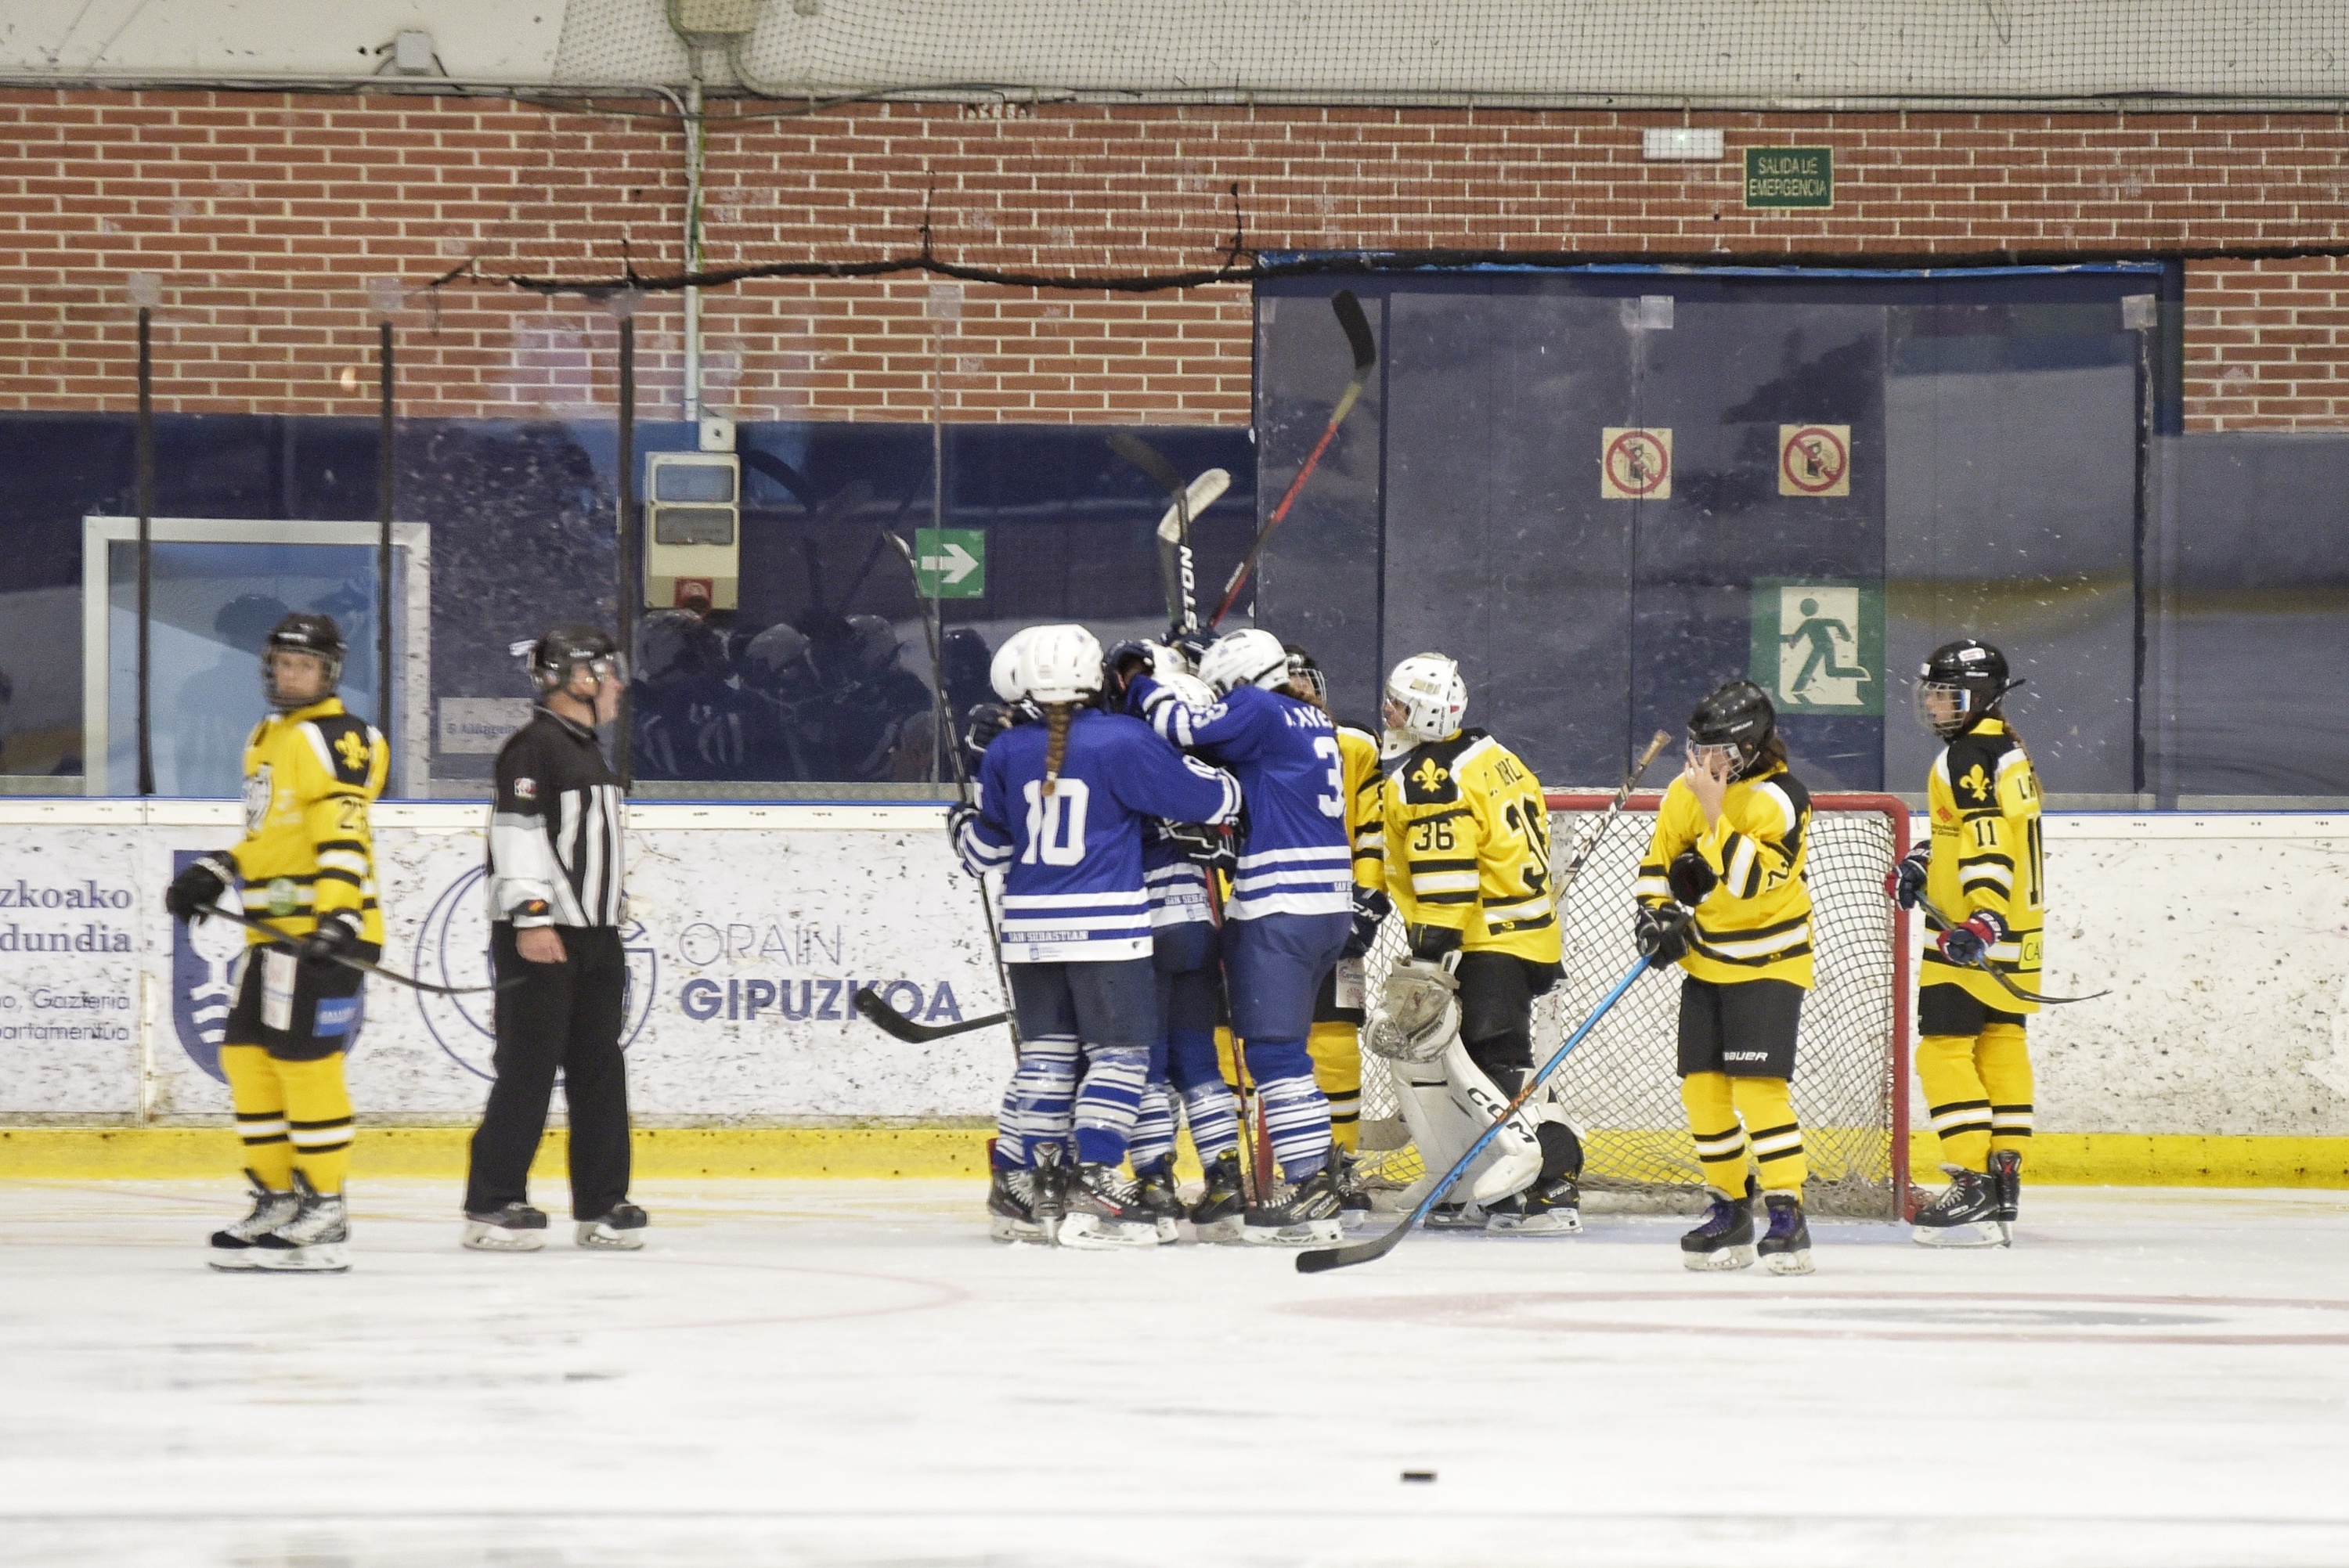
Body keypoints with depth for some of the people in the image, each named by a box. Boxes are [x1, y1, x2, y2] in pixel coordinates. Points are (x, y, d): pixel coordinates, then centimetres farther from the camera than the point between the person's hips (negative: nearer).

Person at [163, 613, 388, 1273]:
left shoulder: (336, 738, -10)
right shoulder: (268, 740, 20)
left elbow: (343, 834, -22)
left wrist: (339, 913, -31)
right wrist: (215, 874, 21)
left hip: (324, 930, -10)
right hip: (274, 930, 10)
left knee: (305, 1061, -10)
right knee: (247, 1056, 12)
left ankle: (323, 1213, -6)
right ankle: (277, 1200, 20)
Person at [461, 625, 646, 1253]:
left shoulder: (589, 753, 20)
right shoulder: (534, 747, -11)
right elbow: (516, 834, -19)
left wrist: (610, 927, 24)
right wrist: (531, 917, -25)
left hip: (595, 937, 9)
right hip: (540, 937, -9)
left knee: (600, 1071, 8)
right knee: (528, 1070, -8)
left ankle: (602, 1205, 12)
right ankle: (493, 1206, -5)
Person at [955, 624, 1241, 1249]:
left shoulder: (1007, 752, 5)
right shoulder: (1123, 742, -8)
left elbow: (986, 850, 15)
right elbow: (1206, 797, -4)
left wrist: (962, 824, 37)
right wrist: (1234, 786, 18)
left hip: (1030, 927, 5)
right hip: (1106, 926, -5)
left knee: (1046, 1053, 14)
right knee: (1118, 1052, -2)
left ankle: (1019, 1182, 14)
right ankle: (1093, 1191, -12)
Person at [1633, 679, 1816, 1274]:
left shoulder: (1781, 800, -18)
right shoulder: (1687, 791, 3)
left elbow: (1748, 880, -30)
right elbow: (1659, 858, 14)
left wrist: (1715, 808, -32)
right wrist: (1656, 913, -4)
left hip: (1767, 962, -7)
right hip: (1706, 959, 7)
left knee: (1759, 1085, -16)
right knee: (1702, 1086, 5)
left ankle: (1787, 1214, -14)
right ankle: (1730, 1210, 17)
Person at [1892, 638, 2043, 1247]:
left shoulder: (1971, 755, -15)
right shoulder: (2009, 750, 17)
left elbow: (1989, 844, -26)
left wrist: (1985, 918, -35)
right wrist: (1923, 861, 15)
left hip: (1978, 936, -10)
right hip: (2013, 934, 10)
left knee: (1946, 1050, -9)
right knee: (2000, 1050, 10)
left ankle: (1972, 1184, -13)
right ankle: (2004, 1180, 12)